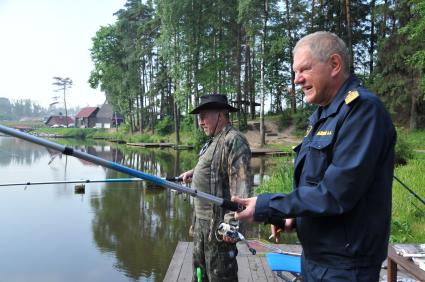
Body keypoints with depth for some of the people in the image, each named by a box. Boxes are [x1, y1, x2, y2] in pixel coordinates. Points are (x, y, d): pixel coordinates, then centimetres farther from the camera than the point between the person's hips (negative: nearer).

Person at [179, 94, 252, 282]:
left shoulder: (234, 141, -16)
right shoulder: (214, 141, 14)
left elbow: (240, 185, -24)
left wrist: (231, 222, -29)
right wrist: (195, 173, 24)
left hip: (218, 223, -10)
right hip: (202, 220, 10)